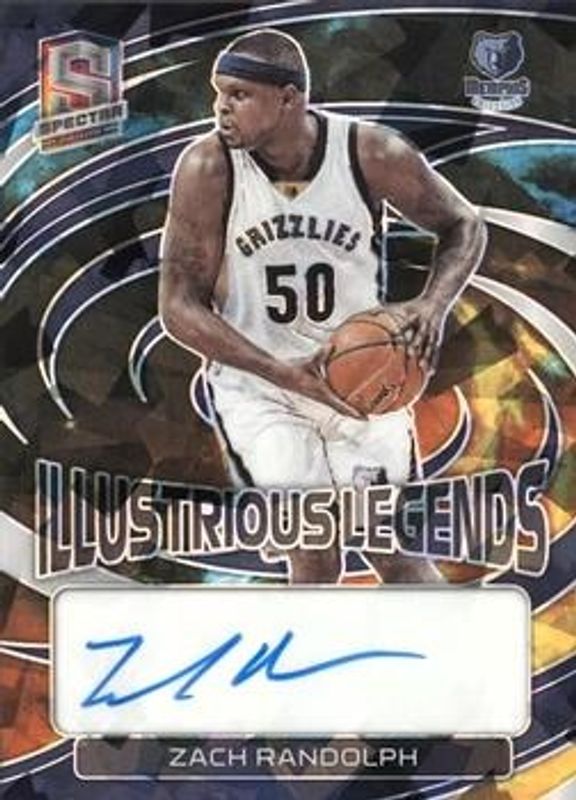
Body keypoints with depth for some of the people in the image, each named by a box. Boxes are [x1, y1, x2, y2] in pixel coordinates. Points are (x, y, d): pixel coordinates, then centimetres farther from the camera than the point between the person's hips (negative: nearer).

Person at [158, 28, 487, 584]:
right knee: (315, 556, -12)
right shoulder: (207, 168, -18)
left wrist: (433, 305, -20)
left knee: (393, 551, 7)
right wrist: (282, 372, -26)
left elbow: (463, 227, 0)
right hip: (257, 387, -1)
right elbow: (178, 306, -15)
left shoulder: (372, 154, -16)